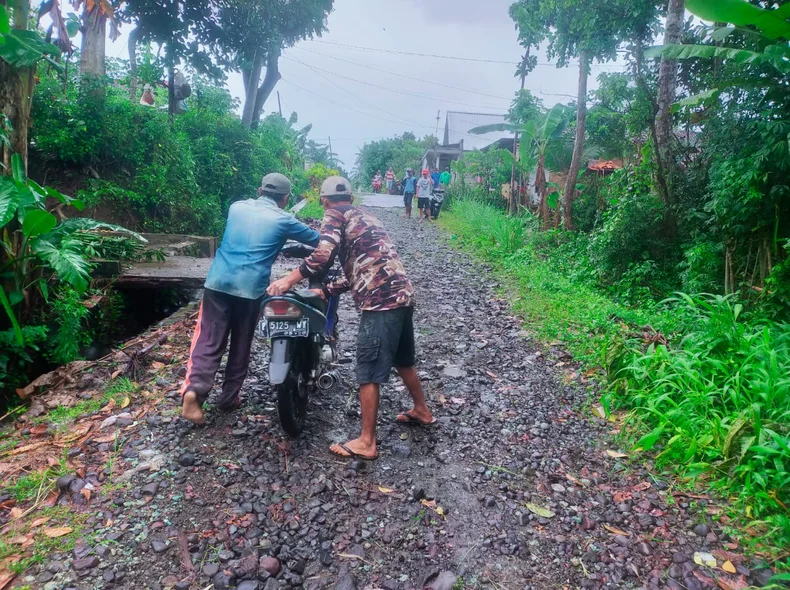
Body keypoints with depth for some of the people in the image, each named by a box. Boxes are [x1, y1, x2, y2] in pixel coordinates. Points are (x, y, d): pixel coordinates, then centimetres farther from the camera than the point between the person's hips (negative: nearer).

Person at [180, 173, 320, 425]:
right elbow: (317, 239, 11)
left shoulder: (237, 206, 14)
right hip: (250, 288, -3)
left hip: (218, 282, 3)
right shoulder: (283, 220, 2)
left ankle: (193, 389, -15)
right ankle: (229, 397, 21)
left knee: (209, 340, 4)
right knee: (240, 345, 12)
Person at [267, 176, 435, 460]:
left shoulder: (333, 216, 2)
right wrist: (325, 290, 32)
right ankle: (422, 411, 44)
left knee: (368, 372, 0)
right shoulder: (365, 217, 27)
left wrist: (289, 280, -9)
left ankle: (366, 443, 10)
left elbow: (324, 256, -18)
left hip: (381, 301, -9)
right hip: (402, 294, 9)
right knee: (403, 361, 26)